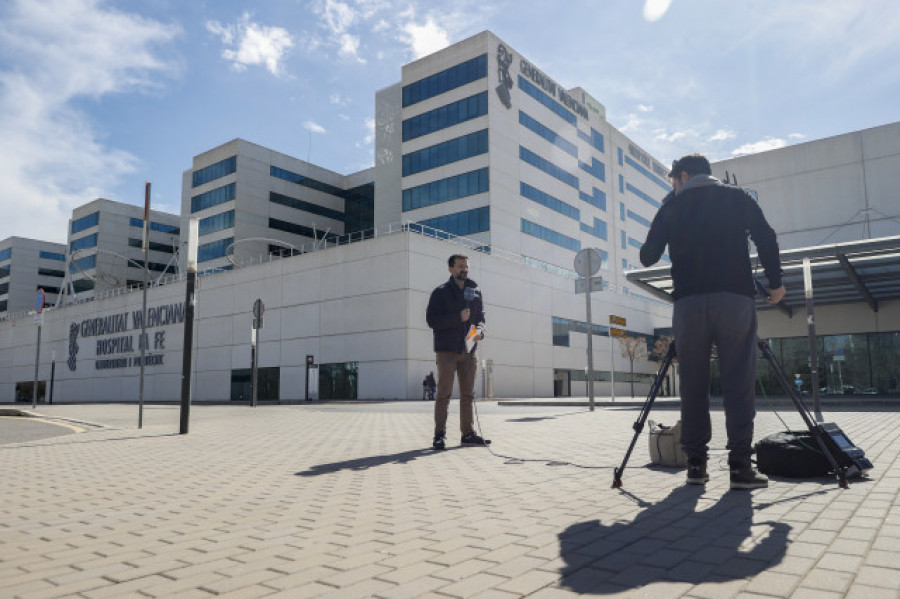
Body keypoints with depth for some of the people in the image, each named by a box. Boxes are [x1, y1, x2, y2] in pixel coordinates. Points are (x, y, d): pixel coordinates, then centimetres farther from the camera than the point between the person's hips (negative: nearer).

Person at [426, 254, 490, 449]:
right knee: (444, 393, -5)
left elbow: (480, 317, 18)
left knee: (468, 394, 8)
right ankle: (440, 435, 0)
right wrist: (458, 317, -18)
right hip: (446, 350, -5)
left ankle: (468, 433, 16)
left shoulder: (475, 292, 14)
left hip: (468, 351, 5)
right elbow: (431, 319, -9)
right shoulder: (440, 292, 0)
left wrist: (480, 331, -5)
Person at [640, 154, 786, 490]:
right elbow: (766, 239, 3)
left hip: (689, 302, 0)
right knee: (738, 383, 0)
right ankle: (740, 465, -4)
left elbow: (647, 257, 12)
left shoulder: (672, 206, 13)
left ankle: (696, 463, 4)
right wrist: (775, 283, 11)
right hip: (735, 298, 0)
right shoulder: (738, 198, 14)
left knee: (693, 385, 5)